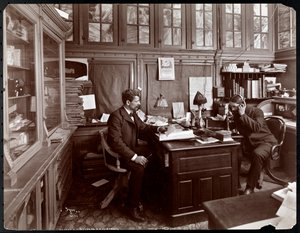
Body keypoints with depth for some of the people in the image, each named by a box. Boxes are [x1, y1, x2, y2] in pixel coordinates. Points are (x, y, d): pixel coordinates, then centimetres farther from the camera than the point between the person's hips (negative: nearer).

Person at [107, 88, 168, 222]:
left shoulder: (133, 114, 6)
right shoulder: (116, 116, -19)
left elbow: (143, 128, 18)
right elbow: (116, 142, -26)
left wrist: (157, 129, -1)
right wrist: (134, 157, -30)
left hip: (132, 149, 8)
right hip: (119, 154, -8)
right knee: (139, 169, -31)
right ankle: (132, 206, -12)